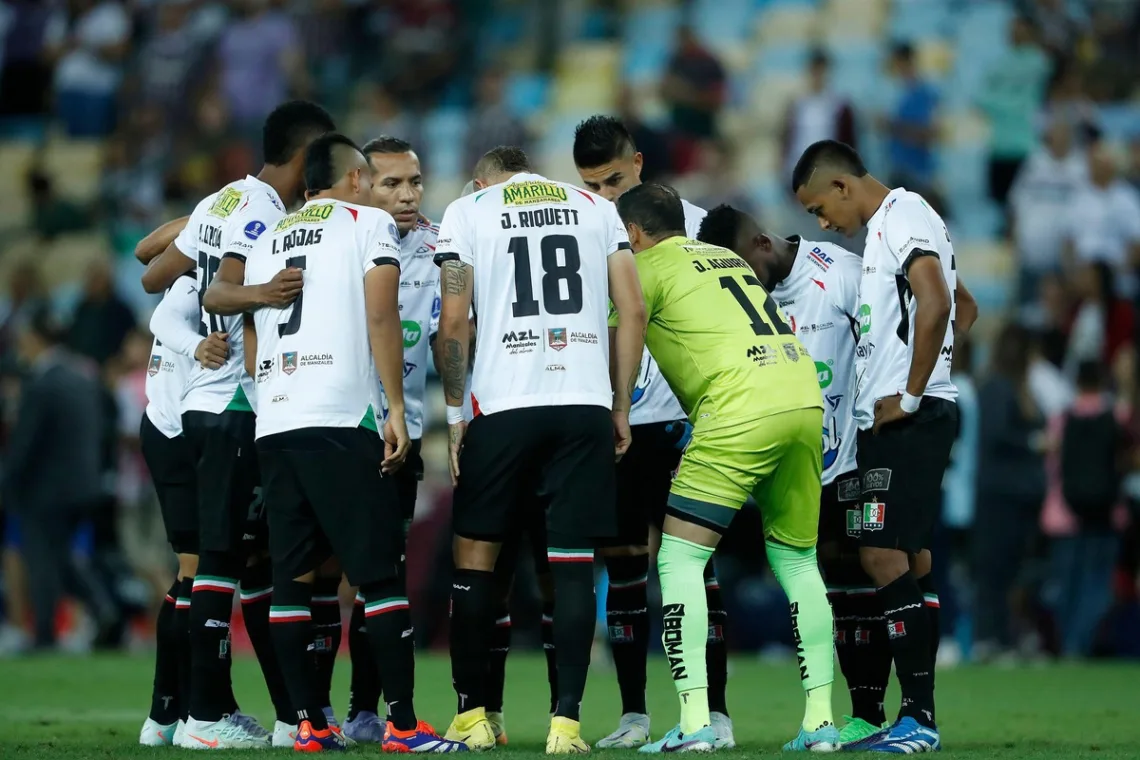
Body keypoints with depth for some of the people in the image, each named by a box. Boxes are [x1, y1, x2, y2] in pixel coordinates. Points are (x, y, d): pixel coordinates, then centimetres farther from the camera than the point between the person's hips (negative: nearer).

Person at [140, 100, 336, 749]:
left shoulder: (221, 204, 15)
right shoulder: (264, 215, -13)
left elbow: (154, 277, 23)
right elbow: (219, 293, -25)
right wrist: (259, 294, -45)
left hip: (203, 399, 10)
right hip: (238, 406, -10)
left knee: (258, 555, 11)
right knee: (228, 556, -7)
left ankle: (293, 712, 13)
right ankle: (207, 715, -7)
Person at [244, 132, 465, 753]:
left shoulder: (267, 243, 23)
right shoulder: (369, 224, 6)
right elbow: (381, 318, -6)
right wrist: (396, 409, -7)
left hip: (274, 423, 6)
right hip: (343, 421, -6)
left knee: (292, 576, 7)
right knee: (380, 574, -5)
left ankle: (310, 723, 6)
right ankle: (403, 725, -8)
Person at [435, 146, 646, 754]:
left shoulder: (468, 211, 10)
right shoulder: (595, 208, 17)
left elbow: (454, 322, 1)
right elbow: (633, 311, 10)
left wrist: (454, 413, 7)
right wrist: (620, 407, 14)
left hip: (504, 405, -2)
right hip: (586, 404, 2)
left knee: (475, 551, 13)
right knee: (572, 561, 2)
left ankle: (472, 713, 16)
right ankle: (566, 721, -6)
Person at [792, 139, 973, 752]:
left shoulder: (903, 217, -11)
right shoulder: (887, 225, 20)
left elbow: (936, 304, -24)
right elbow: (965, 308, 29)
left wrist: (911, 394, -18)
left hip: (907, 420, -11)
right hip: (887, 421, 11)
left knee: (885, 556, -13)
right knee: (907, 562, 9)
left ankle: (918, 717, -14)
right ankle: (919, 718, 11)